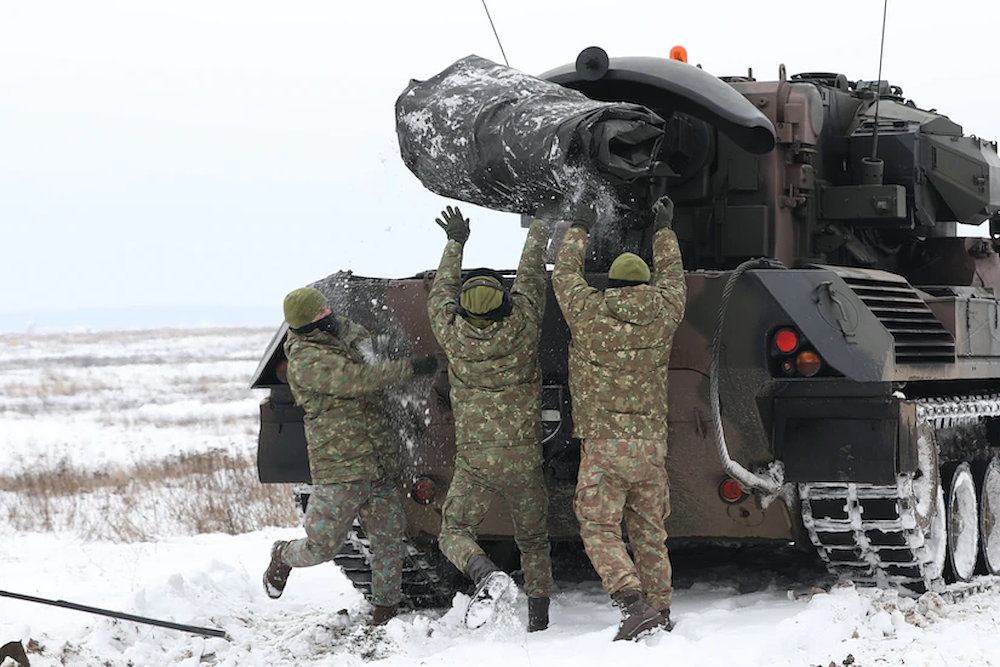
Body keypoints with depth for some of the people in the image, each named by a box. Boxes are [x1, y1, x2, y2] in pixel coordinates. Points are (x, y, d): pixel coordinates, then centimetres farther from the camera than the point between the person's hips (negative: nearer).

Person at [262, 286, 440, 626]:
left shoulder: (340, 336, 12)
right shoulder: (305, 360, -15)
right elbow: (358, 379, -26)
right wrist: (411, 367, -25)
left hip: (378, 467, 8)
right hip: (338, 472, -8)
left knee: (388, 539, 7)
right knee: (322, 546, 0)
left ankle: (385, 609, 20)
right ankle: (284, 556, 31)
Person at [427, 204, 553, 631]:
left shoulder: (454, 335, -6)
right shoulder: (521, 327, -8)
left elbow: (440, 295, 15)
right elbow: (531, 277, 10)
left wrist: (455, 244, 30)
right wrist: (537, 234, 28)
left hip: (474, 460, -1)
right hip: (524, 457, 1)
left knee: (454, 532, 3)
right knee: (533, 540, 15)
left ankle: (487, 575, -26)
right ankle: (538, 619, 13)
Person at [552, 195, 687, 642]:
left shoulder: (589, 312, -3)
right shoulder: (662, 312, 5)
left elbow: (565, 276, 16)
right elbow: (672, 277, 26)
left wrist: (578, 231, 32)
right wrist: (664, 230, 41)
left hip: (604, 444, -4)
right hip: (651, 443, 4)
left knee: (600, 531, -4)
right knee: (649, 533, 14)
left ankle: (634, 603, -21)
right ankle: (660, 608, 17)